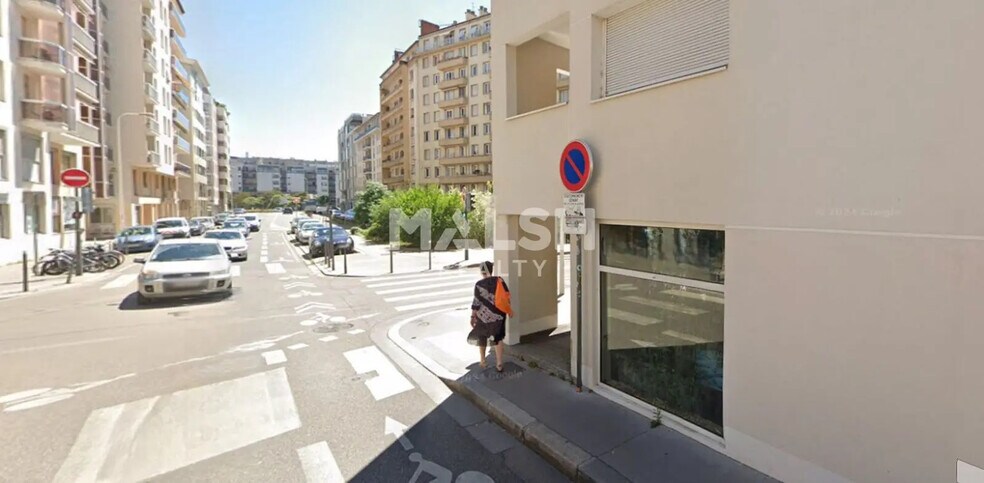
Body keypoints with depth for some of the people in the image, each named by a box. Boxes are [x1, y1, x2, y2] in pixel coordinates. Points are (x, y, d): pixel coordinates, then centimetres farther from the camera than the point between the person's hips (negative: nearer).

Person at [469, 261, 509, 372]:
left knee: (482, 337, 20)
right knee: (498, 338, 14)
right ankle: (499, 364, 12)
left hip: (484, 315, -2)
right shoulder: (500, 281, -4)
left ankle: (482, 361, 31)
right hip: (498, 315, 2)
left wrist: (473, 316, -3)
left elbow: (476, 302, -12)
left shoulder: (479, 284, -14)